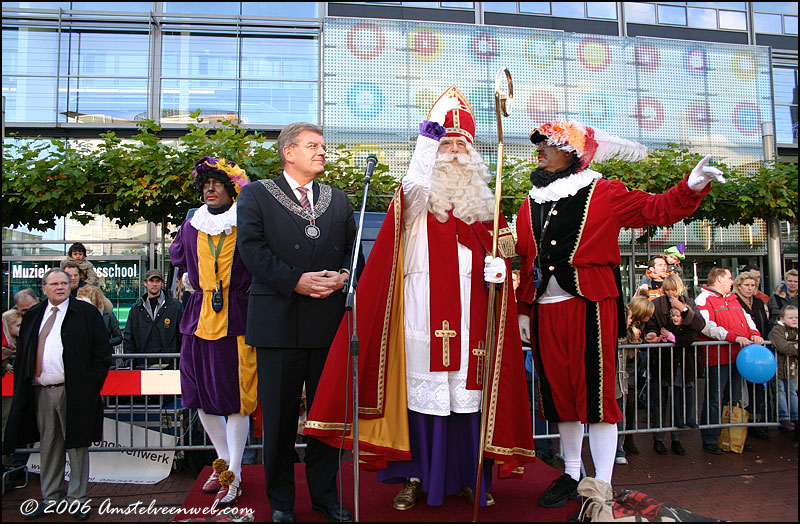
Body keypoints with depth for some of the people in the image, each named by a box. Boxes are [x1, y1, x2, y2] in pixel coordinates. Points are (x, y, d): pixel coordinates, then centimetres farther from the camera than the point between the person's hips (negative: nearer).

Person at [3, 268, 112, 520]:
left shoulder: (86, 312, 0)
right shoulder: (32, 316, 13)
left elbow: (102, 352, -2)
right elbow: (22, 355, 19)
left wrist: (92, 384, -8)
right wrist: (22, 389, 10)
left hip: (73, 392, -4)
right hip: (40, 392, 4)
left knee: (77, 446, 5)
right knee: (49, 446, 13)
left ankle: (77, 499, 16)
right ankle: (51, 498, 26)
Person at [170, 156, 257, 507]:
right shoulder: (192, 224, 12)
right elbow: (178, 259, 27)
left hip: (236, 317, -5)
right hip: (199, 318, 5)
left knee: (236, 398, -2)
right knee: (201, 395, 11)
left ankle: (234, 475, 8)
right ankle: (223, 461, 29)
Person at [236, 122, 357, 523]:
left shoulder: (338, 200, 17)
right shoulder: (255, 195, 6)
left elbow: (352, 248, 13)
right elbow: (252, 248, -6)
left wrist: (343, 275, -8)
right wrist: (296, 280, -16)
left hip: (329, 321, 4)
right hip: (279, 321, -3)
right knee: (279, 416, 6)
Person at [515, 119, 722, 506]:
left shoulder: (603, 194, 4)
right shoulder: (531, 204, 16)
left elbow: (656, 210, 2)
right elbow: (526, 261, 15)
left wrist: (690, 188, -16)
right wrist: (523, 309, 11)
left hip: (590, 309, -4)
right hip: (546, 312, 5)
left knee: (596, 394, -3)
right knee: (559, 394, 11)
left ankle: (603, 485, 9)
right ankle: (572, 475, 28)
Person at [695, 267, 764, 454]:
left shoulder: (733, 299, 20)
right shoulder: (704, 299, -7)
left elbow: (746, 318, 17)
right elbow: (707, 326, -18)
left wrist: (754, 334, -3)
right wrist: (735, 337, -23)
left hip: (738, 356, 8)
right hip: (717, 357, -8)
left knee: (735, 399, 15)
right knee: (714, 400, -2)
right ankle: (709, 440, 6)